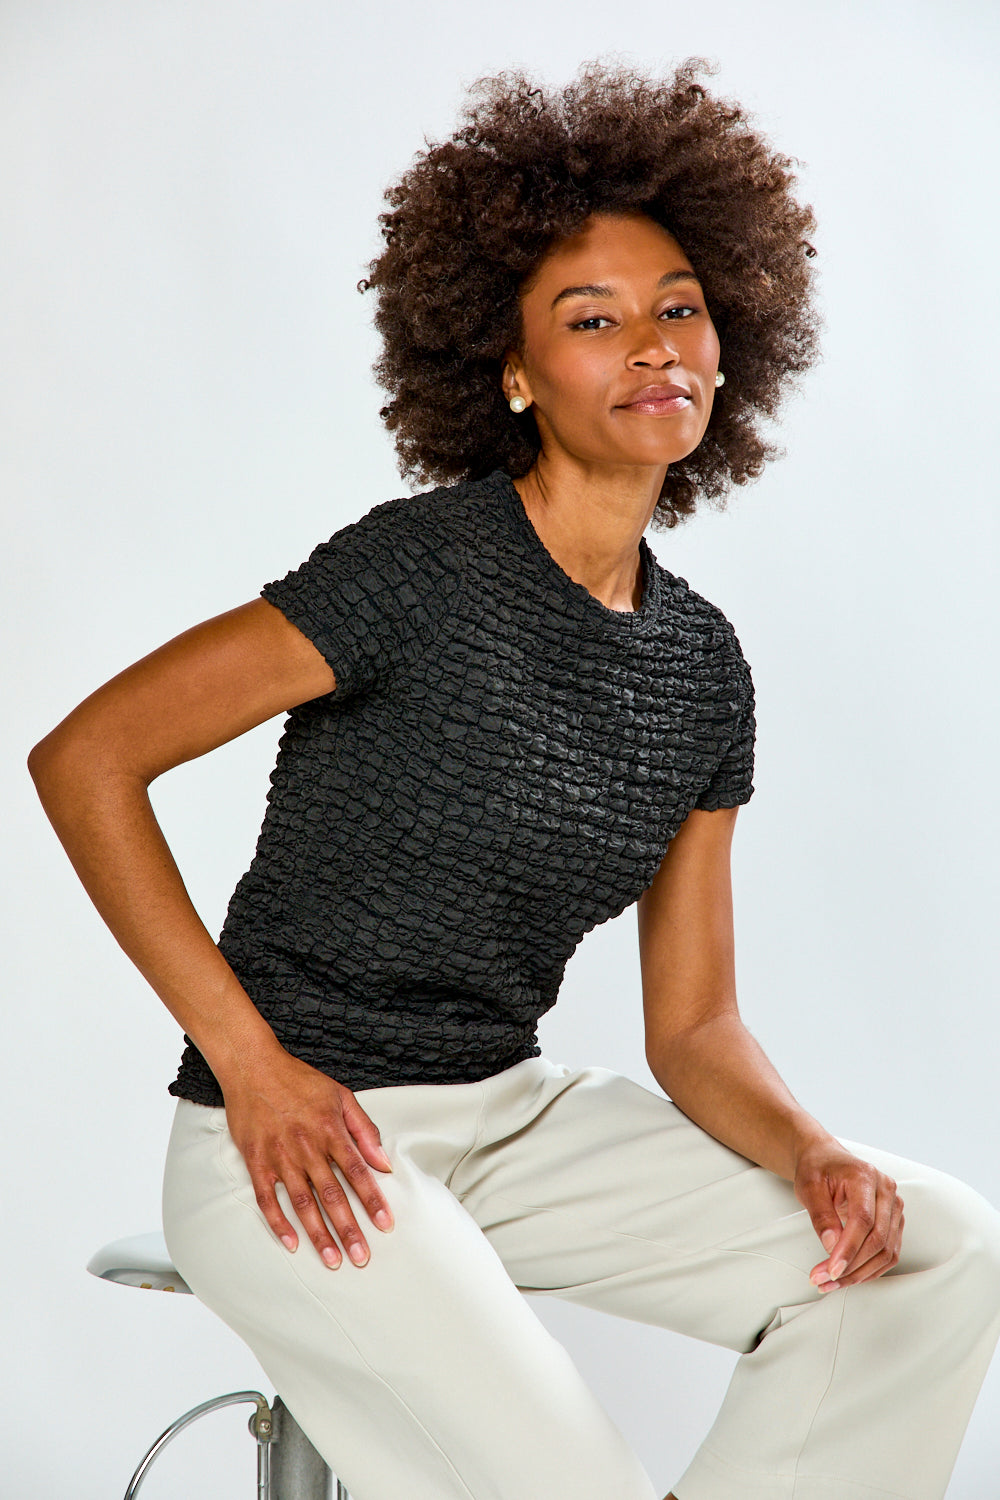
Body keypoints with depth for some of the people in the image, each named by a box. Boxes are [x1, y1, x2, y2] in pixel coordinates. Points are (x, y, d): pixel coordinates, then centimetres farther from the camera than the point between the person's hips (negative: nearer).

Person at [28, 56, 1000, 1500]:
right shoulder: (424, 569, -15)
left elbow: (693, 1026, 8)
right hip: (301, 1151, -6)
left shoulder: (702, 663, 5)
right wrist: (250, 1061, -15)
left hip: (517, 1118, 7)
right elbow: (83, 760, -14)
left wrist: (810, 1150, -13)